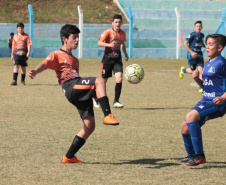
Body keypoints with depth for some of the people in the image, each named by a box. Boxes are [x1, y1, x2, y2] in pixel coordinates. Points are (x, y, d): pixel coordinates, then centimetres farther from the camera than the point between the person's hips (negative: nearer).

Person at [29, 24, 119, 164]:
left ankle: (69, 157, 7)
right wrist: (35, 72, -31)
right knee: (99, 81, -30)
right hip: (69, 86, -8)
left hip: (82, 94, 8)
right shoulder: (57, 55, 11)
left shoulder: (75, 60, 34)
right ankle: (108, 116, -40)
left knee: (90, 126, -2)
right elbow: (45, 64, -8)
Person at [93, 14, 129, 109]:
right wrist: (109, 44, -32)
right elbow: (99, 43, -17)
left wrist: (125, 54, 15)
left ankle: (116, 102, -8)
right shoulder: (108, 32, -10)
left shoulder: (122, 33, 6)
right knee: (103, 80, 4)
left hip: (117, 59, 3)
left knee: (119, 79, -15)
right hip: (107, 58, -3)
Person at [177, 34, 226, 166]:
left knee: (191, 116, -30)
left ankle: (199, 156, -24)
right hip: (205, 101, 9)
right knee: (185, 127, 9)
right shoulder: (207, 64, 16)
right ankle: (192, 156, 31)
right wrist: (197, 79, 4)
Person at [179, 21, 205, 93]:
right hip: (192, 55, -5)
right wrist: (191, 52, -19)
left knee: (201, 70, -6)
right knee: (193, 71, 4)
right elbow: (185, 43, -13)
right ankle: (183, 70, 37)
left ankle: (201, 87, -3)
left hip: (199, 55, 5)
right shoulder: (192, 35, -13)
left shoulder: (202, 35, 8)